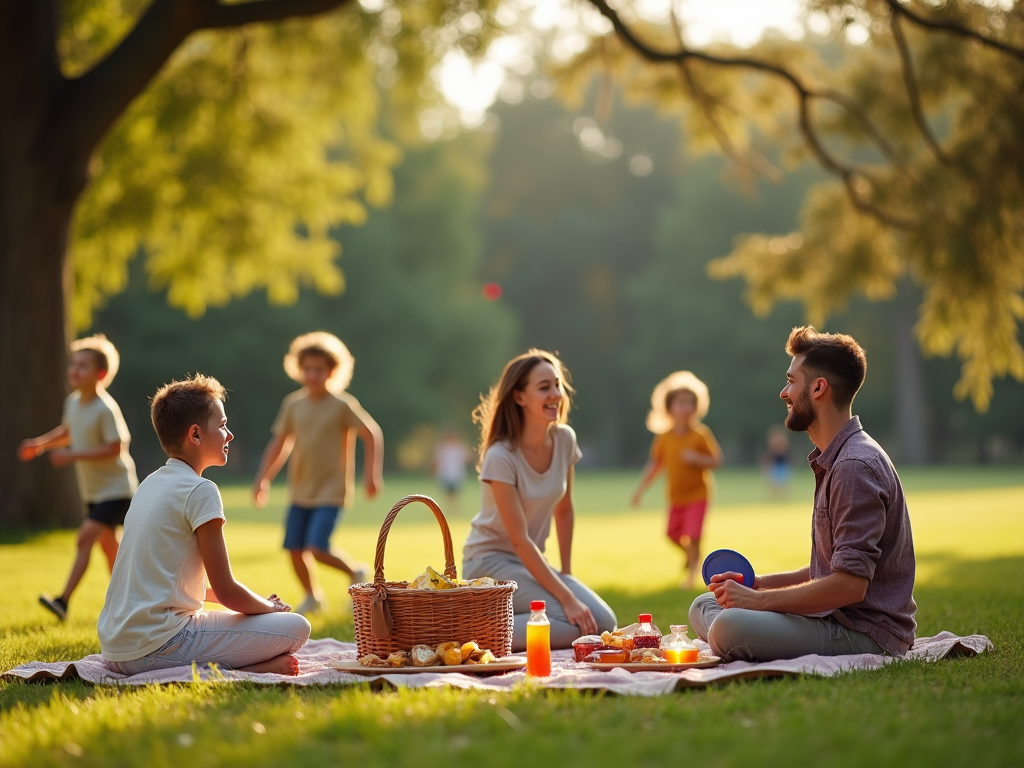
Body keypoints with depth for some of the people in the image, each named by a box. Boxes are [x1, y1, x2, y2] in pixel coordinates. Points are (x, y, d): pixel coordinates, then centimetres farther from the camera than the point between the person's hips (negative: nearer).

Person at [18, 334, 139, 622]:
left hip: (115, 488, -9)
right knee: (107, 543, 19)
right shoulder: (73, 402, 2)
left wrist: (73, 456, -27)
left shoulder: (106, 408, -23)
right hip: (93, 490, 9)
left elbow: (115, 448, -26)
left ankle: (63, 601, -24)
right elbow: (67, 433, 20)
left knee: (86, 536, -19)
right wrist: (41, 443, 3)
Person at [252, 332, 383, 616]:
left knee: (317, 548, -18)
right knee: (294, 549, 4)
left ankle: (356, 571, 10)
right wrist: (263, 478, 8)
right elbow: (279, 443, 13)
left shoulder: (342, 405, -9)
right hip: (300, 492, 5)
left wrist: (372, 474, -10)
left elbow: (372, 435, -4)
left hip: (330, 492, -5)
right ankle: (312, 597, 28)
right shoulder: (293, 404, 4)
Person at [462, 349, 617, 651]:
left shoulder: (564, 440, -3)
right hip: (490, 562, -7)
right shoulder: (501, 457, -22)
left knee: (603, 623, -10)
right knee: (575, 624, -24)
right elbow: (519, 539, -23)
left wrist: (566, 574, 5)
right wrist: (566, 597, -26)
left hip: (531, 561, 7)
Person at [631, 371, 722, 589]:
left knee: (693, 534, -12)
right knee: (673, 533, 11)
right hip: (676, 497, 4)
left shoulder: (701, 434, -14)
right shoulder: (664, 438, -4)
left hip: (698, 494, -4)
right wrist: (641, 488, -1)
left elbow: (717, 461, -11)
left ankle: (692, 568, 10)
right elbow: (655, 464, 4)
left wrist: (697, 458, -28)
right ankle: (690, 553, 41)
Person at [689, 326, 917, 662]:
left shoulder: (856, 467, -17)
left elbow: (849, 585, -24)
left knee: (730, 626, -31)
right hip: (837, 619, 11)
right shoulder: (834, 461, 17)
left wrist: (758, 600, -16)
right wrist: (761, 584, 11)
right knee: (703, 606, 15)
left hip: (868, 632, -11)